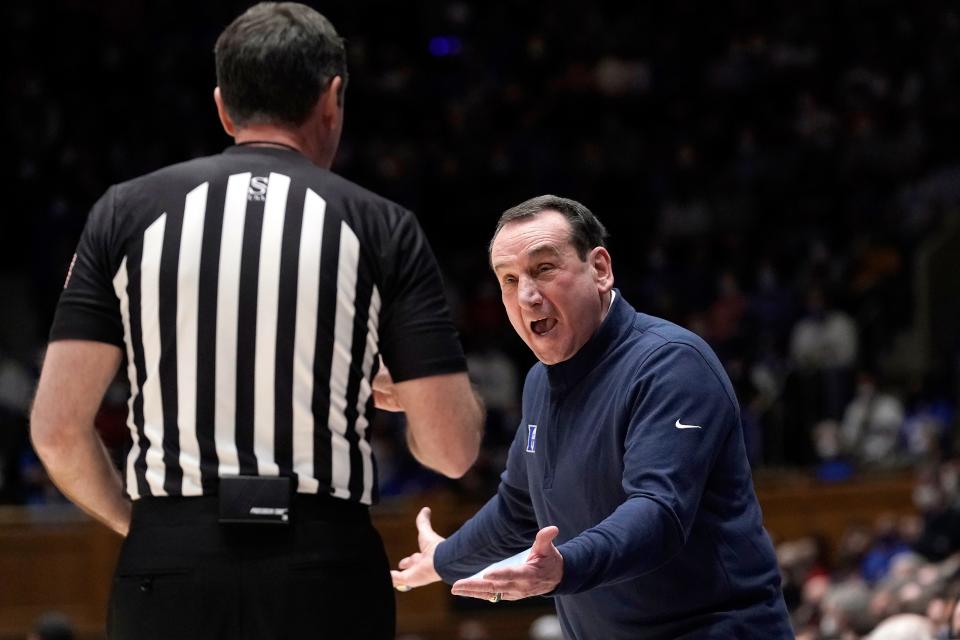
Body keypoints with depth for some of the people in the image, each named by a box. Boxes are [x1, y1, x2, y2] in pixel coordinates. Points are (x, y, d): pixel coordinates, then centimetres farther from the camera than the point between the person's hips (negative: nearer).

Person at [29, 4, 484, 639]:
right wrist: (407, 392, 22)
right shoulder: (383, 227, 2)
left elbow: (57, 429, 1)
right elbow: (452, 449, -1)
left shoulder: (128, 212, 5)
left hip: (165, 571, 1)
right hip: (326, 580, -1)